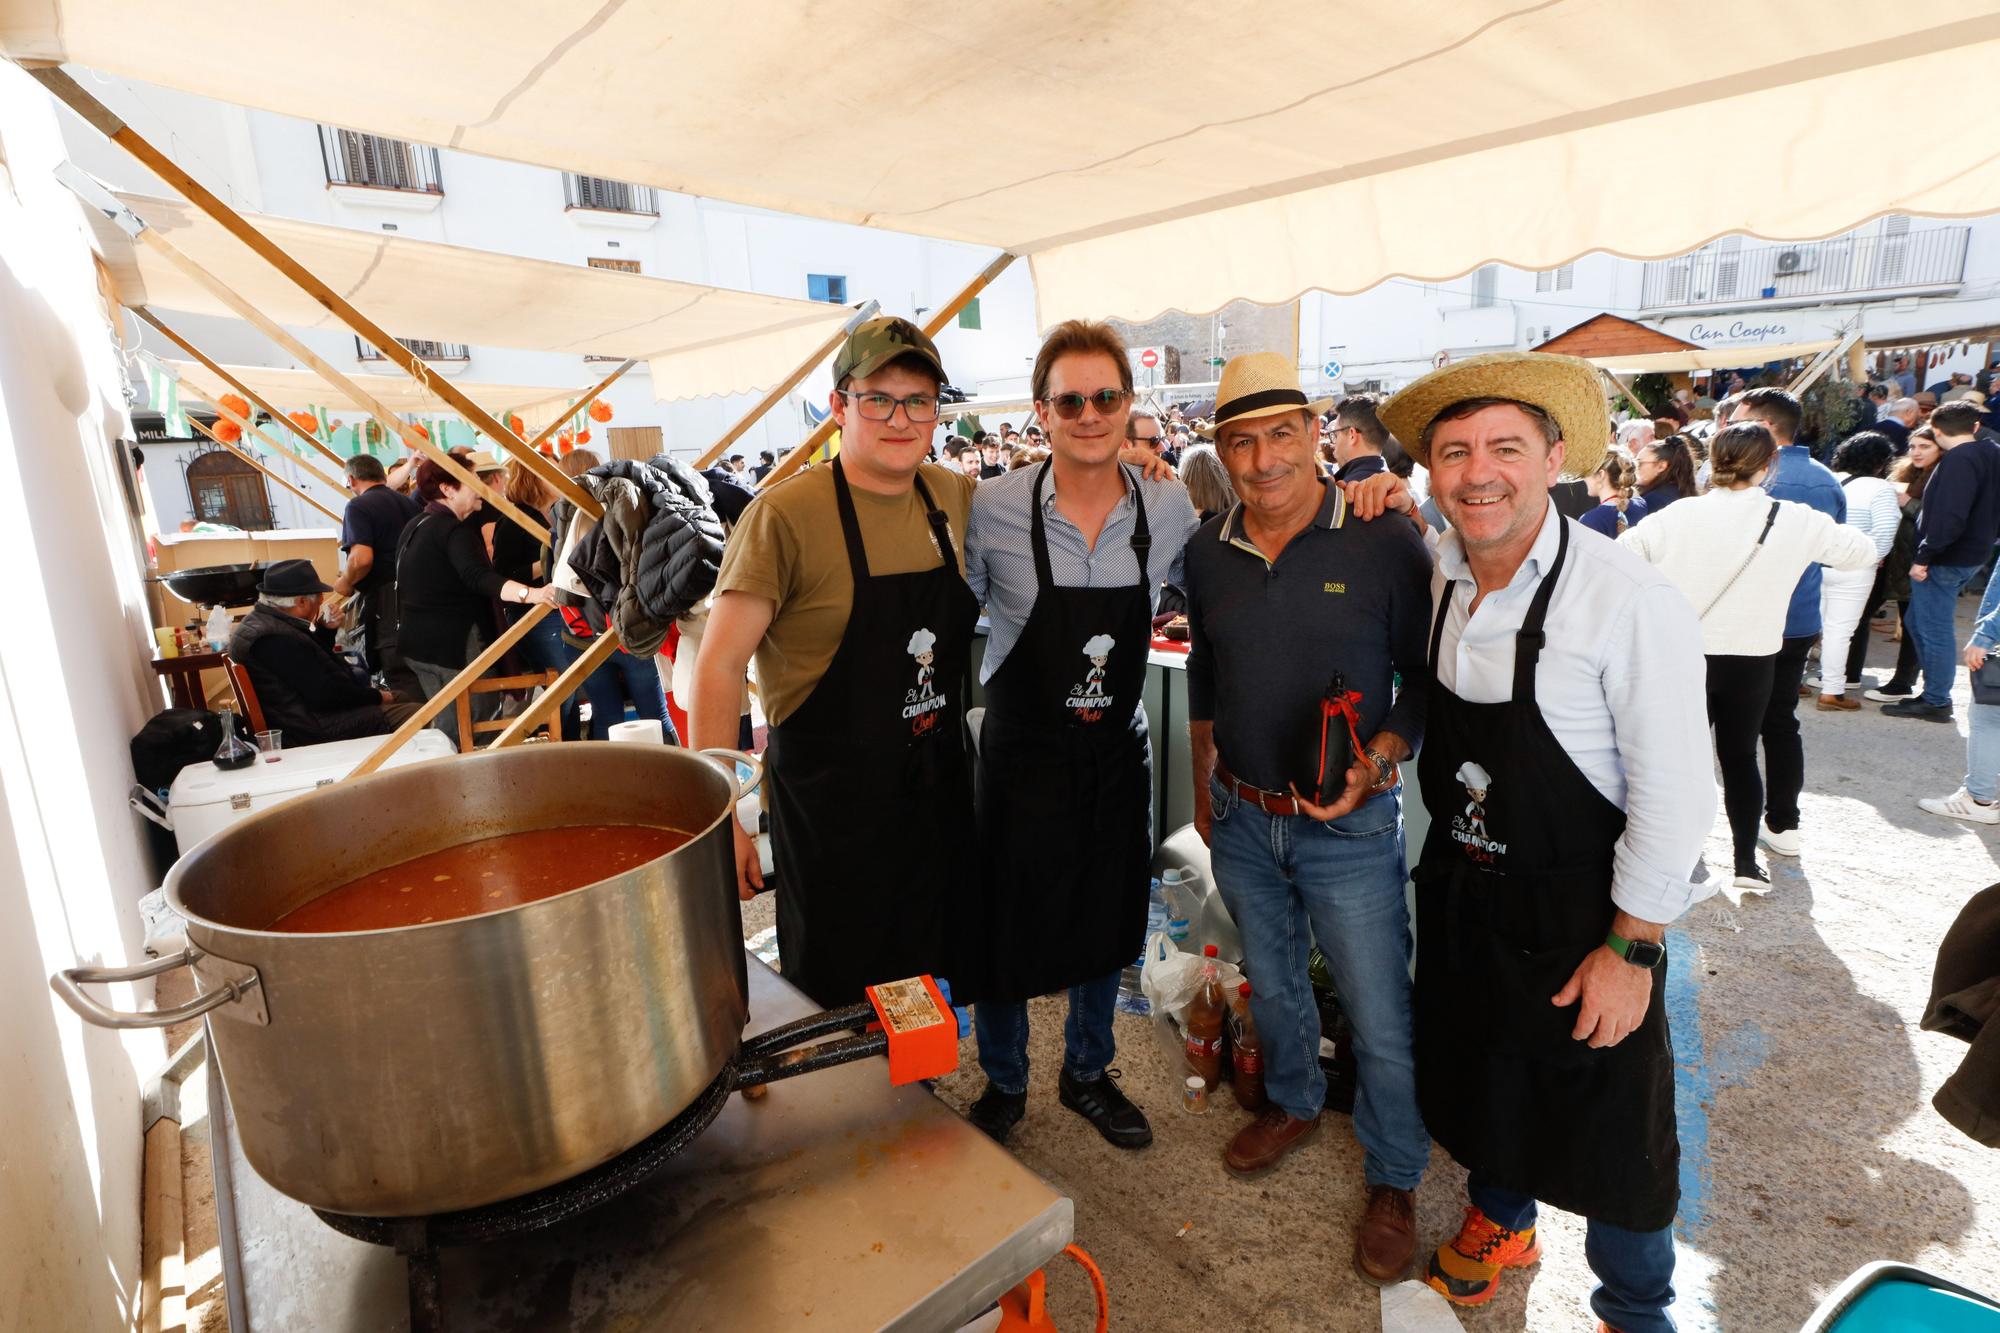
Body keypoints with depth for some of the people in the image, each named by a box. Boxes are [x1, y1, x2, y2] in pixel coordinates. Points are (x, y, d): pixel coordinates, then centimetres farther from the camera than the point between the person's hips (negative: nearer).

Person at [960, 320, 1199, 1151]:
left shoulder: (1169, 507, -6)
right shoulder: (993, 508, -15)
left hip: (1118, 753, 3)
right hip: (1021, 754, -3)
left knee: (1106, 926, 19)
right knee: (1006, 928, 11)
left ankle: (1087, 1073, 45)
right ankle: (1003, 1085, 39)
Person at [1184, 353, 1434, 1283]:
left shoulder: (1385, 543, -14)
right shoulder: (1207, 551, -1)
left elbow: (1426, 677, -5)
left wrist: (1380, 759, -22)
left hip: (1348, 826, -4)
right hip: (1240, 820, 4)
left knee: (1382, 1020, 8)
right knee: (1271, 984, 24)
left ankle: (1393, 1181, 34)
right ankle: (1293, 1104, 51)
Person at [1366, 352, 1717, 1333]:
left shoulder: (1630, 602, -23)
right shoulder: (1433, 571, -6)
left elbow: (1673, 797, -20)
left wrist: (1630, 950, -15)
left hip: (1582, 912, -5)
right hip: (1459, 886, 5)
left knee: (1607, 1127, 15)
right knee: (1477, 1070, 24)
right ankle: (1500, 1219, 53)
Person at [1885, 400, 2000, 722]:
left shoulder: (1959, 460, -18)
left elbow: (1949, 517, -26)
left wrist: (1924, 556, -21)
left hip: (1945, 560, -10)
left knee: (1934, 629, -2)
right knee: (1918, 622, 19)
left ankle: (1936, 702, 6)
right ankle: (1934, 693, 26)